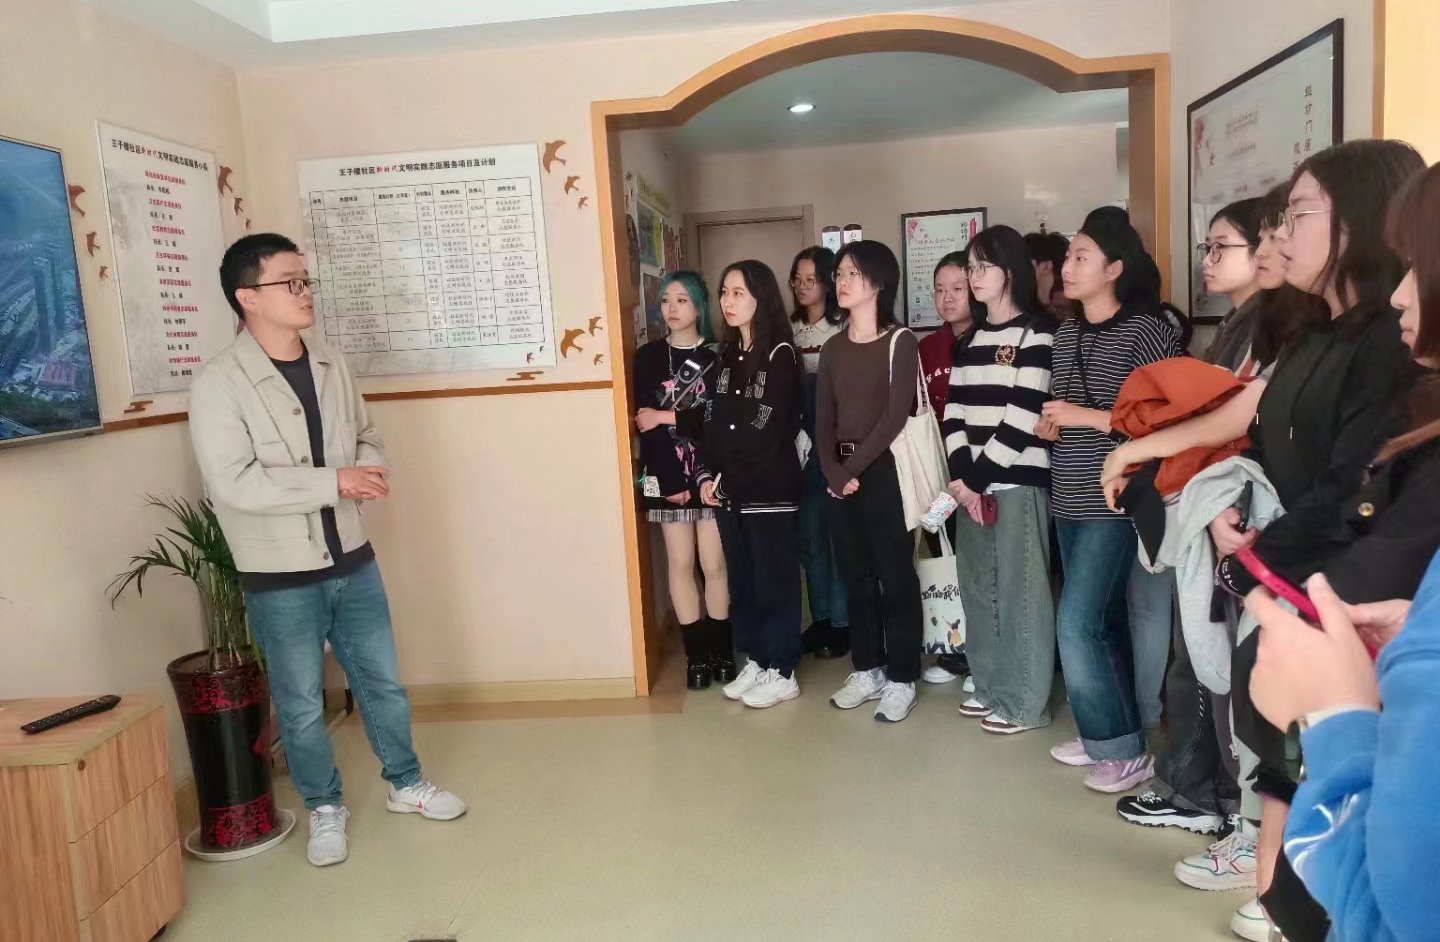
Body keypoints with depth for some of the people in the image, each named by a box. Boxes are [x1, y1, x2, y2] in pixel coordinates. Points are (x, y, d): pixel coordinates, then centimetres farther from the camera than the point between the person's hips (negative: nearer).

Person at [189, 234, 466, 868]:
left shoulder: (329, 364, 4)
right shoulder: (219, 384, -15)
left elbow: (367, 436, 13)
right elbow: (233, 484, -23)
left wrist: (368, 468, -10)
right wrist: (334, 481, -23)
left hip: (352, 560, 5)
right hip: (279, 578, -5)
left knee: (381, 681, 16)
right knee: (301, 704, 11)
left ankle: (406, 784, 36)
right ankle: (325, 808, 32)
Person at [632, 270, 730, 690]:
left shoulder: (718, 357, 2)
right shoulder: (647, 357, 4)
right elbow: (644, 424, -3)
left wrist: (670, 417, -14)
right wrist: (667, 481, -11)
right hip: (668, 477, 1)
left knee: (714, 564, 2)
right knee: (680, 564, 5)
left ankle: (721, 650, 15)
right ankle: (696, 654, 15)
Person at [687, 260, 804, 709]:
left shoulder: (780, 354, -8)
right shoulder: (725, 353, 12)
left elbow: (769, 430, -14)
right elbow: (711, 421, 9)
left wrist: (728, 478, -11)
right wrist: (707, 475, -3)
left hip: (770, 488, -6)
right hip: (728, 490, 7)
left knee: (775, 580, 2)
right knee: (741, 580, 12)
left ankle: (782, 672, 13)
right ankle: (755, 661, 26)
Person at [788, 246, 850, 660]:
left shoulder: (846, 328, -6)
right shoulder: (789, 330, 9)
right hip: (801, 445, 5)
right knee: (809, 533, 11)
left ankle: (841, 622, 14)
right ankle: (820, 618, 24)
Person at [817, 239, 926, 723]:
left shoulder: (900, 342, -4)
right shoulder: (832, 349, 12)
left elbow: (895, 416, -13)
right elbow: (824, 419, 7)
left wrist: (854, 467, -14)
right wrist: (833, 470, -9)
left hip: (885, 469, -5)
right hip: (840, 475, 5)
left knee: (895, 575, 0)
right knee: (856, 575, 11)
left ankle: (901, 679, 9)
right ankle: (867, 669, 23)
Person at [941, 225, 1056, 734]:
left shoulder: (1037, 333, -5)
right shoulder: (970, 339, 16)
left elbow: (1023, 419, -12)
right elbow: (954, 411, 9)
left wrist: (978, 476, -10)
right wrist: (961, 475, -5)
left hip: (1018, 482, -7)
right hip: (971, 483, 7)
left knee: (1019, 591, -2)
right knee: (977, 588, 11)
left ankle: (1024, 703, 8)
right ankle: (990, 688, 24)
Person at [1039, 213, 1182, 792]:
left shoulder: (1146, 330, -10)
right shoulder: (1065, 334, 12)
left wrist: (1090, 417, -17)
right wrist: (1049, 426, 3)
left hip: (1112, 501, -7)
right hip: (1068, 500, 7)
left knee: (1077, 625, -9)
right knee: (1101, 622, 13)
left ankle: (1125, 750, 5)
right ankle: (1107, 735, 24)